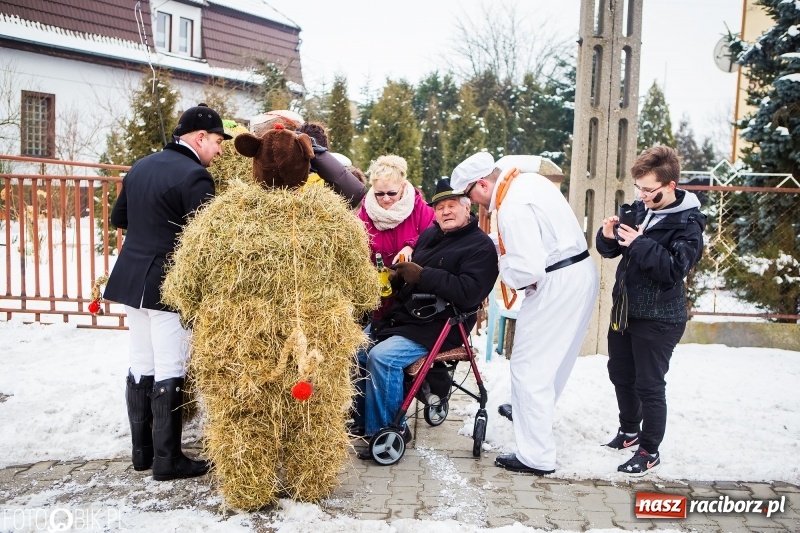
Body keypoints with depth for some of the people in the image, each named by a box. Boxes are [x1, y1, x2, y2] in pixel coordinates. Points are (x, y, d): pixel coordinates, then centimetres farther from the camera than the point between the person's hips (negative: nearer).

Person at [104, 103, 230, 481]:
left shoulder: (139, 167, 11)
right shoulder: (194, 176, -15)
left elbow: (118, 218, 21)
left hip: (131, 279, 8)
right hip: (168, 286, -8)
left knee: (141, 367, 14)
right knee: (169, 374, -1)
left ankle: (141, 451, 23)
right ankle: (167, 460, 7)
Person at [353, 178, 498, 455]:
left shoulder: (481, 246, -7)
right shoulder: (430, 235, 15)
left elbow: (468, 293, -22)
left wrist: (422, 275, -22)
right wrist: (398, 276, -1)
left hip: (438, 328, -8)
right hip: (401, 315, 8)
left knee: (382, 357, -27)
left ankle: (388, 430, -10)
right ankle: (364, 421, 13)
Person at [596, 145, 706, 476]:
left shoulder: (687, 224, -15)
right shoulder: (640, 209, 2)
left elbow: (674, 269, -25)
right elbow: (612, 251, 8)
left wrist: (640, 244, -31)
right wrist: (608, 236, -13)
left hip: (658, 318, -7)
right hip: (624, 309, 7)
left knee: (649, 386, 1)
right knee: (621, 375, 20)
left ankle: (650, 451, 18)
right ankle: (630, 430, 41)